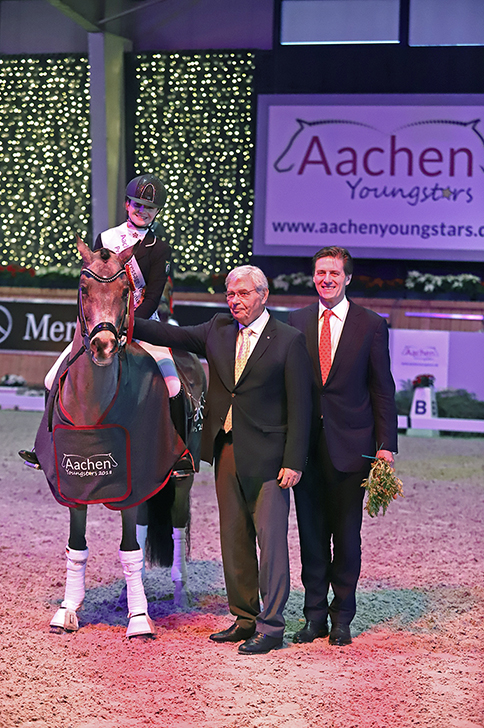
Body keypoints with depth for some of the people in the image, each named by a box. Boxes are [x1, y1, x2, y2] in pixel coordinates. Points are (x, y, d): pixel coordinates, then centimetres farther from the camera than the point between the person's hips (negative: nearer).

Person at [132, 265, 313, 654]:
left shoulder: (289, 340, -6)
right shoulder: (219, 330, 11)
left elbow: (299, 406, -8)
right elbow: (175, 335, 10)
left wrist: (294, 461, -13)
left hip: (266, 455, -6)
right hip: (226, 450, 6)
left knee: (270, 538, -5)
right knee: (234, 539, 11)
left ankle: (270, 627, 0)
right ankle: (245, 619, 20)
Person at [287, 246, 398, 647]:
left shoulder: (371, 325, 1)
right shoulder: (296, 321, 8)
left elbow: (382, 388, 2)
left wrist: (386, 444, -4)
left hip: (350, 444, -2)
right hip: (307, 443, 2)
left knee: (347, 534, 4)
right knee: (311, 532, 7)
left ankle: (342, 617, 15)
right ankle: (315, 615, 16)